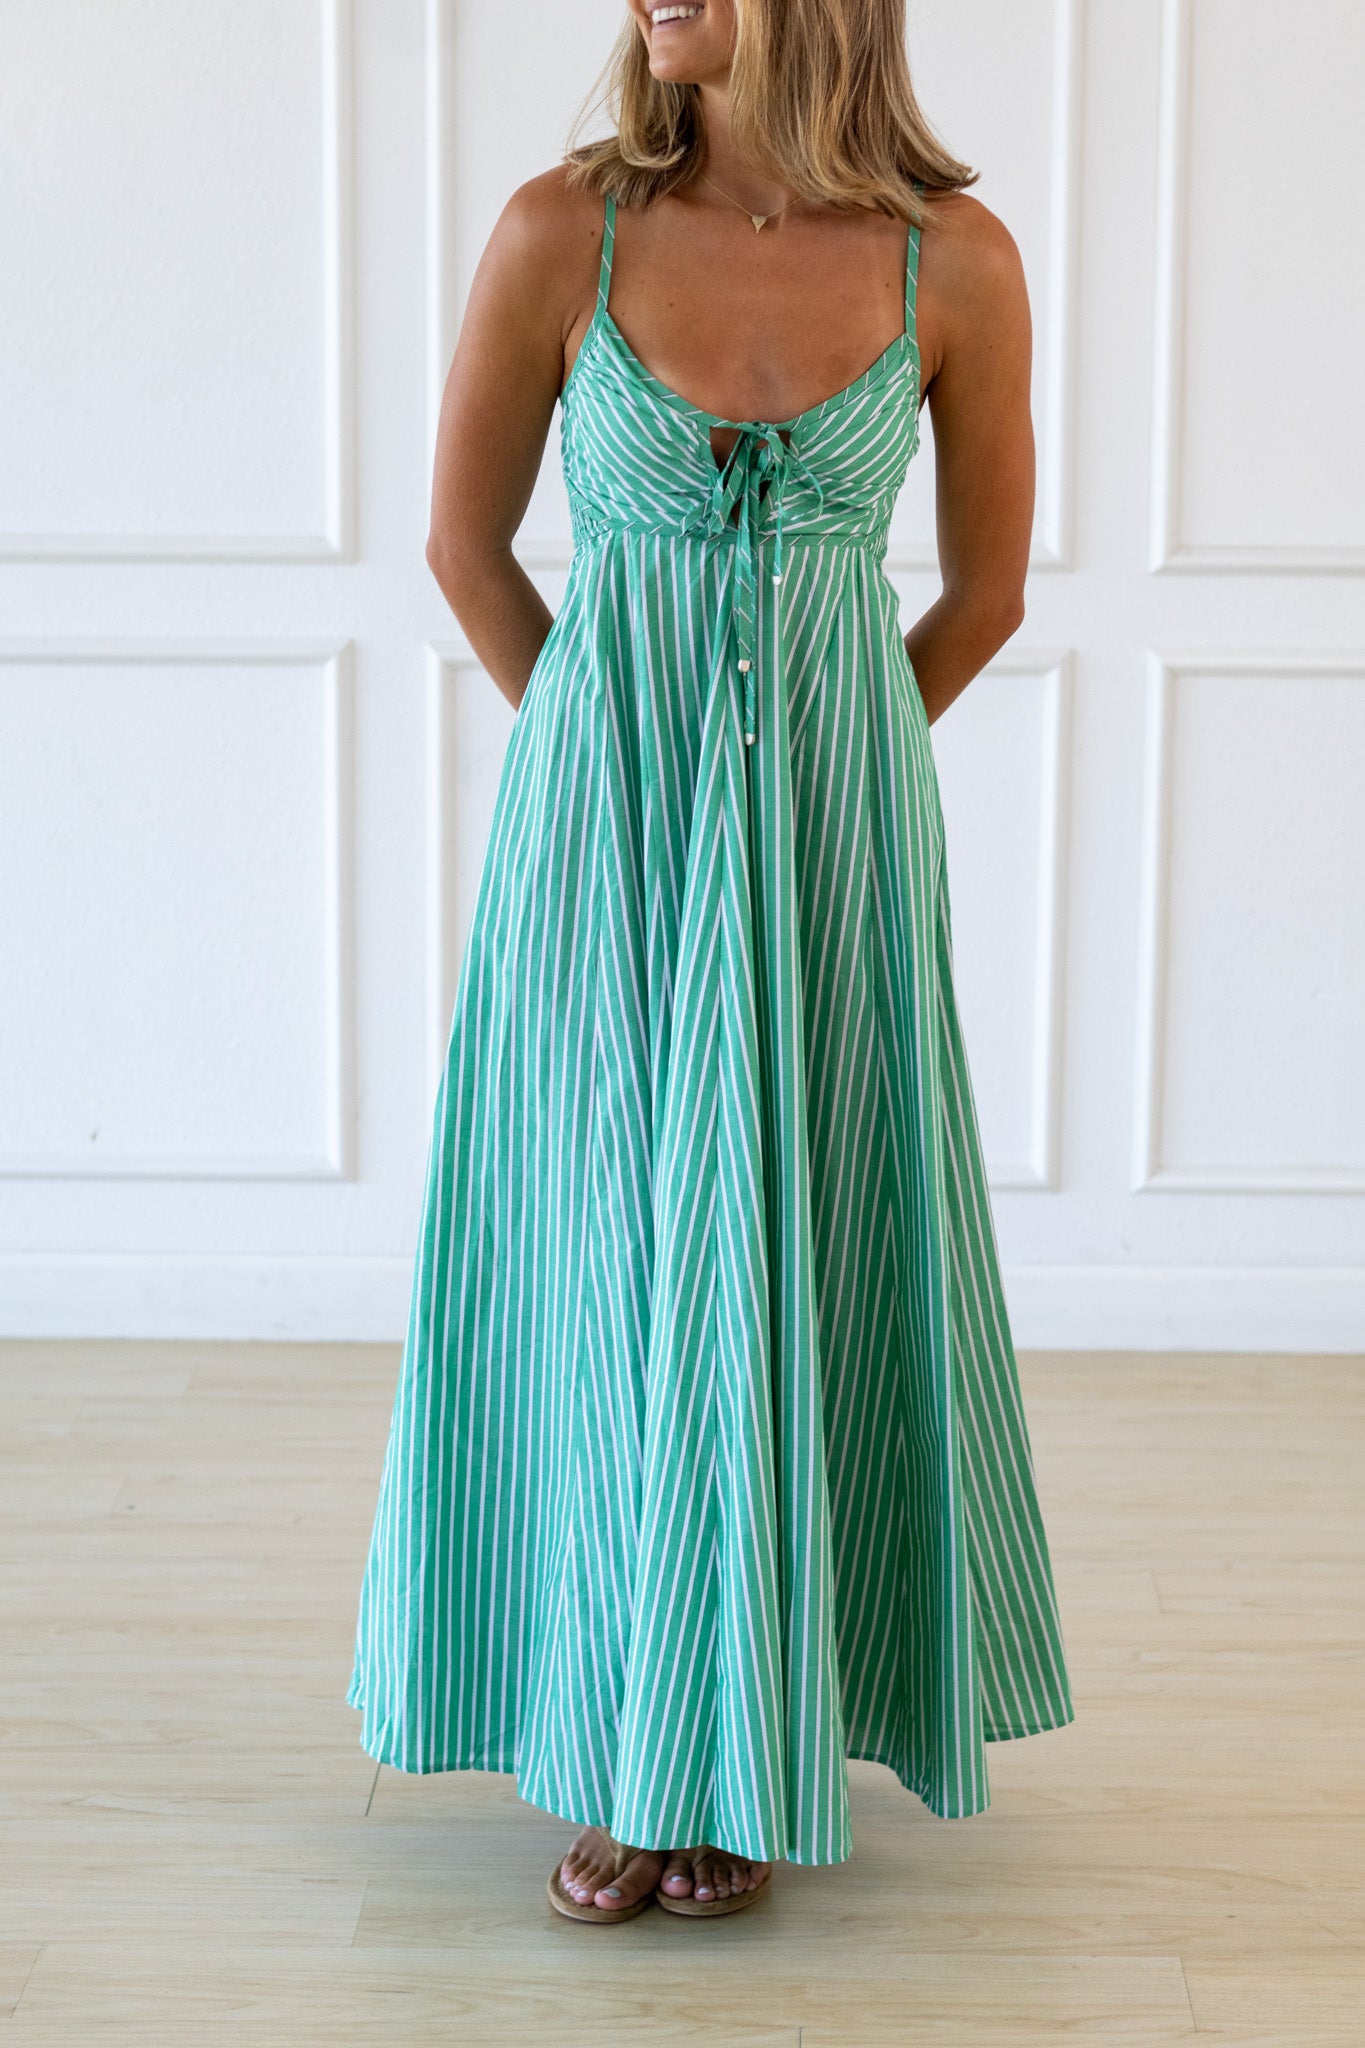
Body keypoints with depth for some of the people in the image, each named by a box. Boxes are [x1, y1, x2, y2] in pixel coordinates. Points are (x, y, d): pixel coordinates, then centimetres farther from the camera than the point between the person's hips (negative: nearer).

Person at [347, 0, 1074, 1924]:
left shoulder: (955, 259, -4)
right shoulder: (562, 230, -5)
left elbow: (987, 588, 7)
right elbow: (465, 539, 6)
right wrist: (621, 759, 10)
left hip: (830, 837, 0)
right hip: (602, 828, 0)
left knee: (799, 1258, 5)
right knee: (606, 1259, 4)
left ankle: (758, 1753, 23)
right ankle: (622, 1754, 19)